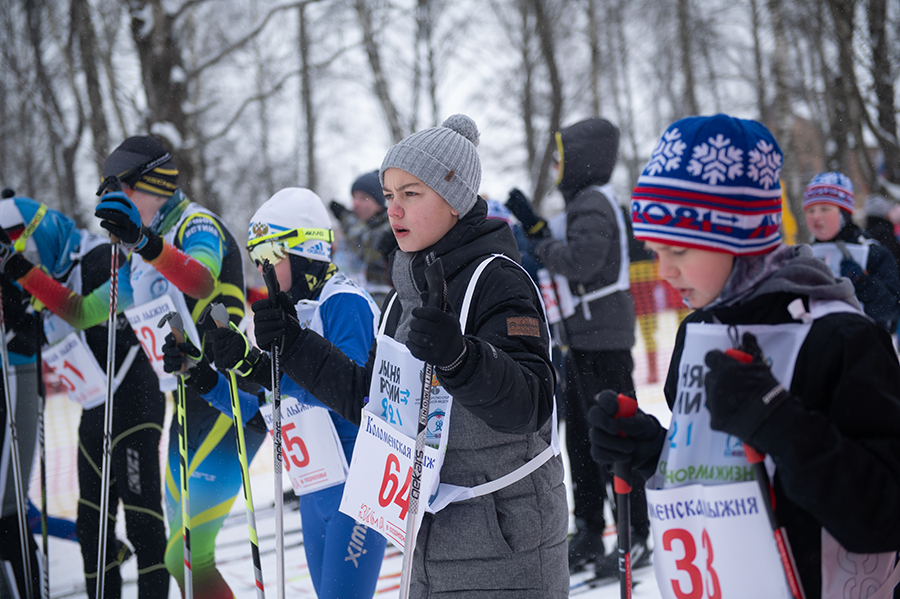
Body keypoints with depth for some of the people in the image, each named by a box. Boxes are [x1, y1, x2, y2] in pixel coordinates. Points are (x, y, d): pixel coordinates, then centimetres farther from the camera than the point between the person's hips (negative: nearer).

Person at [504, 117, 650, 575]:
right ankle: (589, 533, 21)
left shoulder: (595, 202, -14)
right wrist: (534, 225, 12)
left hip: (604, 339, -11)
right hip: (584, 338, 11)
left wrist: (543, 246, -12)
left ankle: (636, 538, -1)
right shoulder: (582, 202, 17)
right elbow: (562, 253, 16)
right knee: (580, 435, 14)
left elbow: (579, 259, -26)